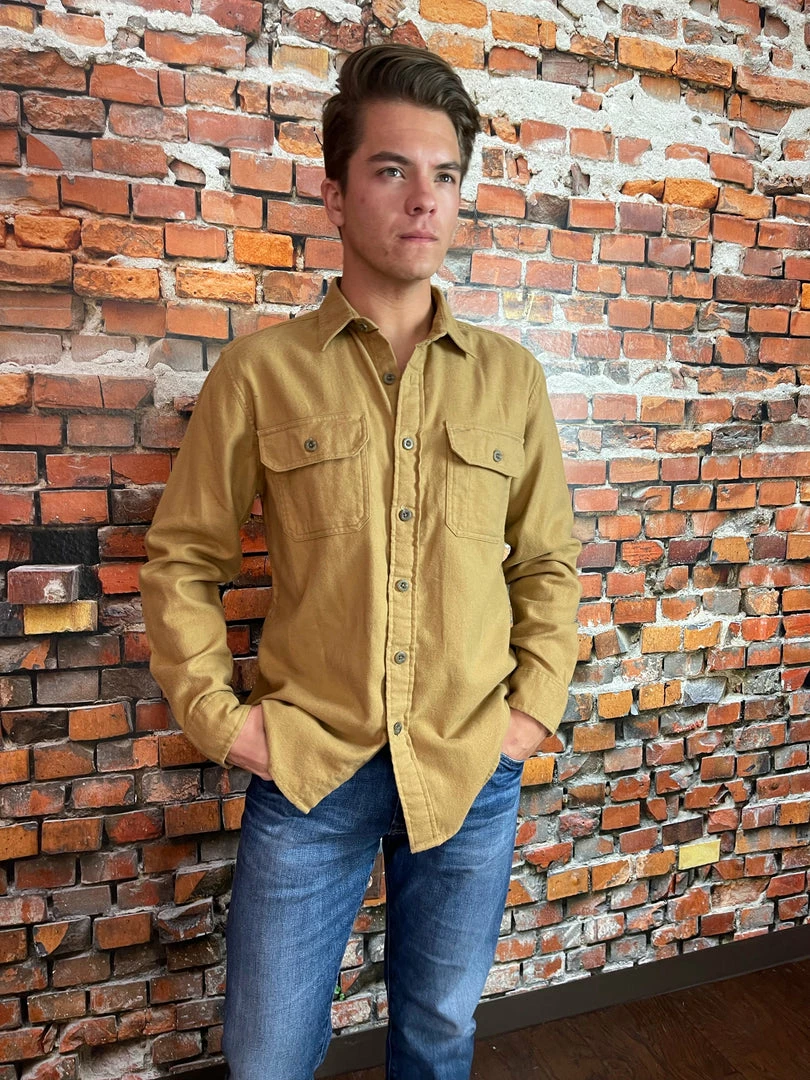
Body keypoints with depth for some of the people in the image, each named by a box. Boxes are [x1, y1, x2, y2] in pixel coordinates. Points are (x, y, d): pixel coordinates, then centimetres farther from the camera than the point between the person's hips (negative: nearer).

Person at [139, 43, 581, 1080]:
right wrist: (217, 717, -6)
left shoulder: (510, 377, 1)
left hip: (472, 770, 2)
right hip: (308, 766, -1)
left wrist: (534, 707, 1)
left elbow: (548, 561, 8)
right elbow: (181, 557, 0)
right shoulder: (260, 370, -5)